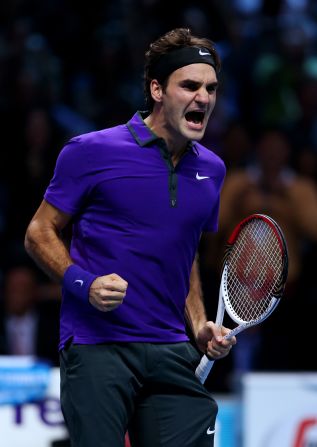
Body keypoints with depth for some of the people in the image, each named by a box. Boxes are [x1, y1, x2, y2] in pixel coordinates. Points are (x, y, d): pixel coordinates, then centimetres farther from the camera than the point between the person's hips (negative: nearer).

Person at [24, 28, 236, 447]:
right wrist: (84, 284, -14)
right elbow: (39, 233, 2)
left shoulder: (211, 170, 13)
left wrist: (199, 324, 12)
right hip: (96, 346, -5)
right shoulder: (92, 151, -4)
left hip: (171, 353, 5)